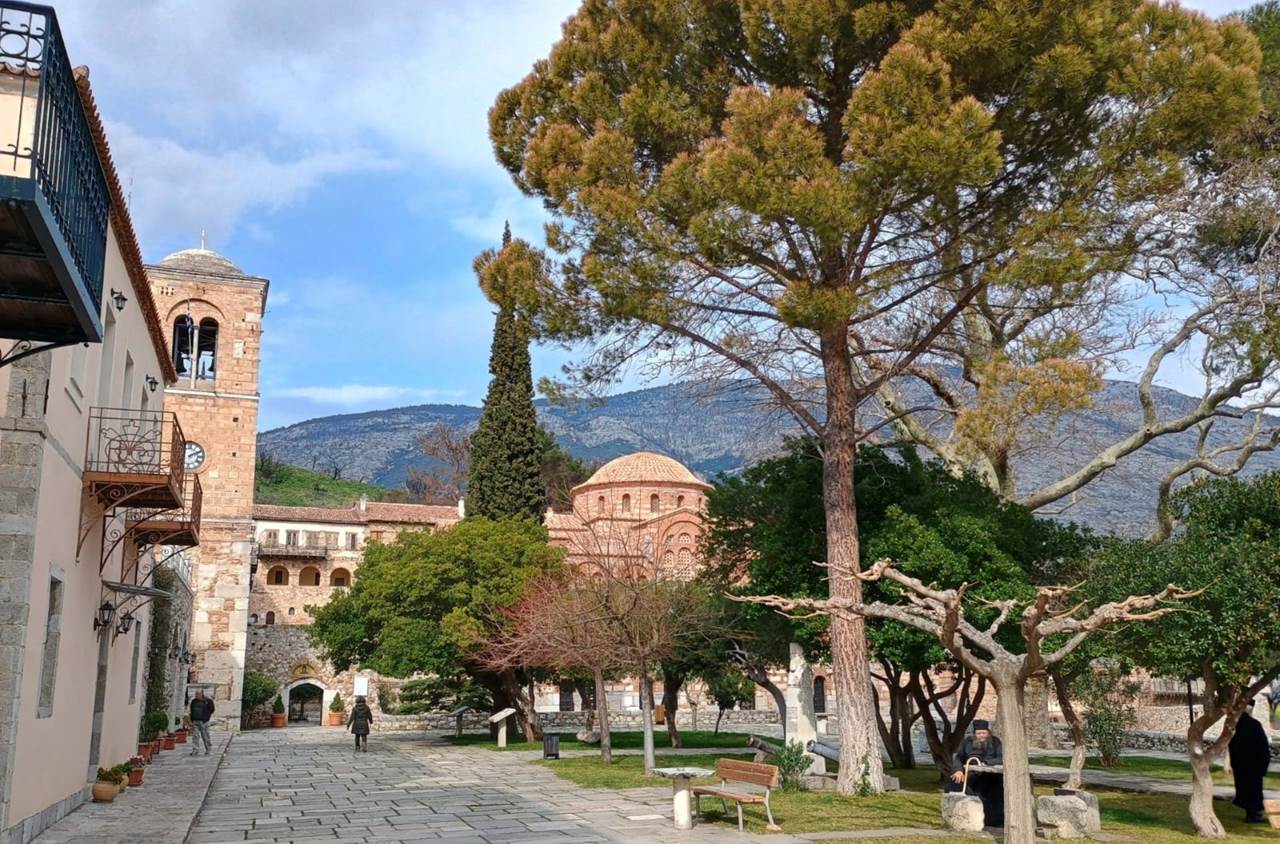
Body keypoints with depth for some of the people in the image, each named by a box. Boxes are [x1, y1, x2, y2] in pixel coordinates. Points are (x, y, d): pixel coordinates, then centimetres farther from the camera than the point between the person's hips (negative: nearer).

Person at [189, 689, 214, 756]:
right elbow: (192, 711, 17)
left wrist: (207, 717, -2)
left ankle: (208, 750, 13)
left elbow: (211, 710, 1)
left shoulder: (207, 701, -4)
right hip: (195, 721, 4)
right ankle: (195, 750, -3)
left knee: (205, 737, 1)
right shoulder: (193, 701, 10)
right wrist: (192, 720, 10)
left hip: (203, 722, -4)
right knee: (195, 736, -4)